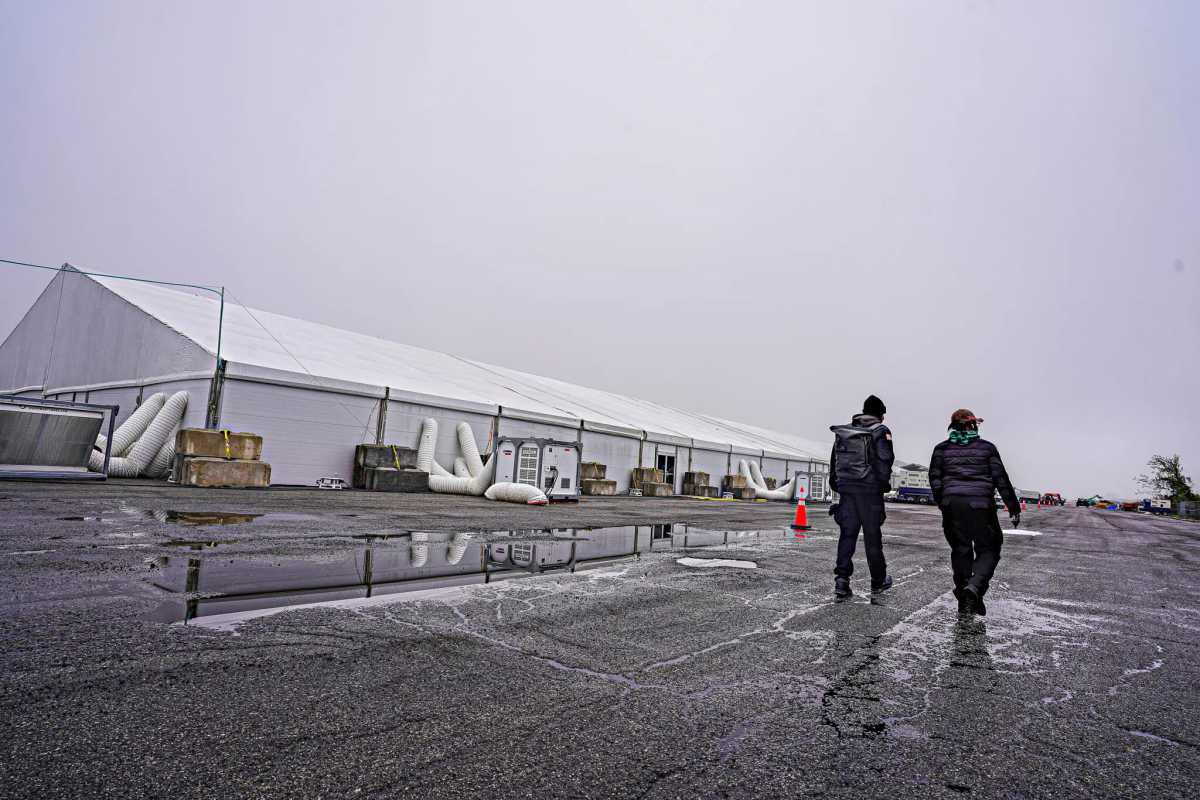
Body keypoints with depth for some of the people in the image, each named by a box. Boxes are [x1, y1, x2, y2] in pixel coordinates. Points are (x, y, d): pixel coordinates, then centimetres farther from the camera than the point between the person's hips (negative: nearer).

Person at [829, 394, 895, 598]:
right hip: (870, 489, -4)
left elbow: (834, 459, 14)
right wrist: (884, 482, -3)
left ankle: (841, 578, -5)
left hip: (846, 487, 4)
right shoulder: (880, 431, -2)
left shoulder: (844, 431, 14)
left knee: (847, 533, 6)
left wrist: (836, 485, 16)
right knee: (872, 535, 6)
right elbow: (884, 459, -13)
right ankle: (878, 582, 20)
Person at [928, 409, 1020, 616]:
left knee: (960, 550, 13)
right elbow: (1001, 479, 2)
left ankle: (965, 600, 17)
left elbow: (934, 478, 3)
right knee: (988, 550, 8)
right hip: (980, 504, -2)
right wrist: (1014, 507, 8)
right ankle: (974, 587, -17)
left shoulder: (942, 449, 7)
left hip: (952, 504, 3)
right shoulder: (987, 447, 3)